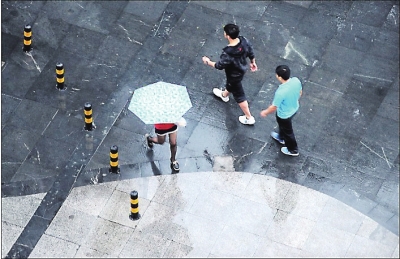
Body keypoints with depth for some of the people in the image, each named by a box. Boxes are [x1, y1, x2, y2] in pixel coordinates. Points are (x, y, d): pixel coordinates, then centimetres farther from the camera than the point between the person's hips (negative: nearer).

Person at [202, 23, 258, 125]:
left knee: (239, 95, 16)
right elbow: (251, 52, -7)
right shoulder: (244, 41, -26)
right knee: (230, 83, 38)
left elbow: (219, 65, -24)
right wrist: (253, 62, 14)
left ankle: (249, 118, 33)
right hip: (242, 68, 7)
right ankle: (224, 95, 70)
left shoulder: (227, 53, -43)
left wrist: (208, 62, -5)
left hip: (235, 75, -7)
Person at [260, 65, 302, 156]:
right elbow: (300, 93, -2)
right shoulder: (296, 80, -23)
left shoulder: (281, 92, -42)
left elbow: (274, 107, -26)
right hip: (295, 108, 7)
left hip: (284, 115, -6)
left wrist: (265, 112, -6)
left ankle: (293, 150, 47)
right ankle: (281, 137, 64)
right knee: (283, 125, 36)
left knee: (287, 131, 23)